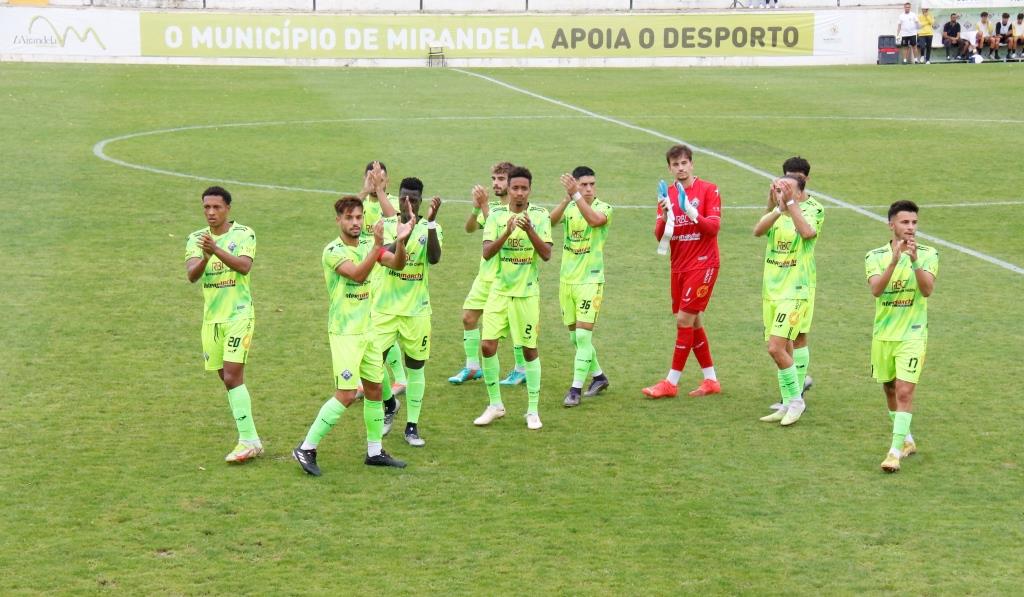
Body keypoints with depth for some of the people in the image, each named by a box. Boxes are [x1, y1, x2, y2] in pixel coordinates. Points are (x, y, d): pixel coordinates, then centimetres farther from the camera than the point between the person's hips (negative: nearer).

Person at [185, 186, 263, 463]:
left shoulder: (243, 234, -5)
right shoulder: (196, 238, 6)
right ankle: (250, 439, 16)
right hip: (212, 317, 5)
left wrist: (216, 249, -37)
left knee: (232, 377, -14)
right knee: (228, 379, 8)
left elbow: (244, 266, -23)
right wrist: (205, 258, -30)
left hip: (239, 315, -5)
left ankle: (248, 440, -10)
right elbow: (191, 274, -9)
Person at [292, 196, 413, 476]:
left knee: (374, 390, 11)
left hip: (368, 329, 7)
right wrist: (377, 245, -36)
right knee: (346, 395, -10)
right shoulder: (333, 251, -14)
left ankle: (375, 451, 21)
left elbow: (398, 264, -4)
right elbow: (358, 275, -29)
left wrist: (400, 242, -22)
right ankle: (306, 449, -2)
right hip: (345, 333, -7)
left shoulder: (367, 244, 6)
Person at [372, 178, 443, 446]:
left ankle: (412, 426, 16)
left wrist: (430, 221, -30)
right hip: (385, 307, 0)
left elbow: (434, 258, -22)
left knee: (416, 365, 5)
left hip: (416, 310, 0)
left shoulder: (430, 228, -3)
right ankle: (389, 404, 24)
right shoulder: (386, 225, -1)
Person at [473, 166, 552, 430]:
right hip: (500, 290, 2)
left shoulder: (540, 215, -4)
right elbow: (486, 253, -8)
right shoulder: (497, 215, 0)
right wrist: (507, 233, -24)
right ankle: (495, 405, 13)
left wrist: (530, 231, -26)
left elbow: (546, 254, -11)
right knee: (487, 345, -4)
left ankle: (533, 410, 15)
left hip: (527, 292, -2)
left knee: (529, 349, 3)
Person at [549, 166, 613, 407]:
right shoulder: (569, 208, 4)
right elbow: (551, 220, -18)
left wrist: (576, 195, -37)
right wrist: (567, 199, -33)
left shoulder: (604, 208, -6)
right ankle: (599, 376, 32)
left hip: (590, 280, -5)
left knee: (583, 335, -12)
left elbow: (595, 220, -31)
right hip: (567, 279, 5)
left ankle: (576, 389, -8)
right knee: (575, 337, 13)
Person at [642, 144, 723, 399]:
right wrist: (665, 216, -18)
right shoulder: (668, 195, 9)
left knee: (684, 320, -9)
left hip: (703, 264, -6)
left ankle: (672, 382, -4)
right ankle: (711, 380, 19)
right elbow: (659, 236, 2)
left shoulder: (708, 190, -5)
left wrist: (692, 214, -28)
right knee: (693, 323, 9)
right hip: (679, 266, 6)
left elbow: (714, 227, -13)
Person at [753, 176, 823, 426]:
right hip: (771, 290, 6)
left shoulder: (812, 210, -7)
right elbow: (757, 231, -14)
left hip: (795, 292, -6)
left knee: (776, 348, -14)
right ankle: (788, 405, 20)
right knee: (784, 350, 11)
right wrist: (776, 208, -27)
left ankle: (796, 400, 1)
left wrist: (790, 203, -28)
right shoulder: (777, 212, 7)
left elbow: (808, 232, -30)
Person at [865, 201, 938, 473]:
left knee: (904, 392, -13)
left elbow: (927, 290, -18)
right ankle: (906, 440, 34)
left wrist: (914, 260, -31)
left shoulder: (928, 254, -4)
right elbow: (876, 290, -20)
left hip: (912, 335, -3)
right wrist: (895, 259, -31)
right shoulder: (876, 256, -3)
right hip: (883, 335, 3)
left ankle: (896, 452, -12)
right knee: (890, 390, 14)